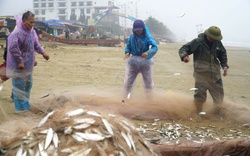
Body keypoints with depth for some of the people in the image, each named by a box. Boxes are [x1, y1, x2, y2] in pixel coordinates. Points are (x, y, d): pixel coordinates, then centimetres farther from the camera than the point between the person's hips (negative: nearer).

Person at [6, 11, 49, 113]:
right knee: (19, 86, 2)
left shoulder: (32, 32, 2)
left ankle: (25, 104, 34)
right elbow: (13, 48, -28)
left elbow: (36, 44, 14)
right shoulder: (16, 33, -23)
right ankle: (20, 107, 13)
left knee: (28, 84, 19)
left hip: (28, 64, 9)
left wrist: (43, 52, -1)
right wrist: (20, 61, -25)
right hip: (18, 65, -8)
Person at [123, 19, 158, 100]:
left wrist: (148, 53, -47)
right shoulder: (131, 37, -6)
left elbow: (155, 47, -27)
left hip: (146, 61, -1)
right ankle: (125, 98, 17)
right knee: (128, 81, 3)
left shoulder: (148, 37, -15)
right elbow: (128, 46, 3)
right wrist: (127, 52, -21)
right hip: (133, 61, 1)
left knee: (148, 82, 13)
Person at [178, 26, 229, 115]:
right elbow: (183, 49, -15)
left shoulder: (218, 43, 1)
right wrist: (184, 56, -37)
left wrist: (224, 65, 4)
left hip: (215, 75, 4)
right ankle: (199, 113, 23)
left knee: (219, 94, 12)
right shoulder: (198, 42, -13)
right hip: (201, 75, -4)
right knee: (200, 95, 2)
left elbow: (223, 54, 17)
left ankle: (218, 111, 34)